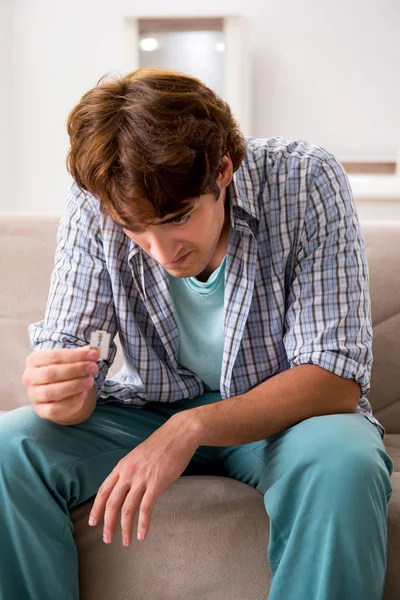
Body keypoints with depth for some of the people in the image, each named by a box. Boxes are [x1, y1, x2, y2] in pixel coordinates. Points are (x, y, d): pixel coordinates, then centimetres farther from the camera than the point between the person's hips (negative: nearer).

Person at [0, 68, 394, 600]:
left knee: (343, 465, -35)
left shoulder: (305, 182, -22)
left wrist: (193, 428, -37)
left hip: (284, 412, -2)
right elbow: (64, 352, -12)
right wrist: (62, 396, -38)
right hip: (150, 410, 2)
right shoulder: (96, 205, -15)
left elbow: (335, 379, -24)